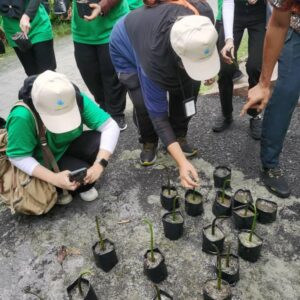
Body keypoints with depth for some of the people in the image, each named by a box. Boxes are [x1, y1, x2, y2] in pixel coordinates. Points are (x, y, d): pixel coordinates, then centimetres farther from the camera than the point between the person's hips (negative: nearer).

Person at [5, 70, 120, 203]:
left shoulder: (78, 99, -27)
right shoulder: (23, 117, -35)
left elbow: (110, 126, -26)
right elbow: (18, 157, -24)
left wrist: (99, 164, -37)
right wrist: (53, 178, -33)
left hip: (70, 145, 4)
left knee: (99, 142, -26)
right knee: (83, 177, -27)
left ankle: (82, 181, 2)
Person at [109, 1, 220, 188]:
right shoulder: (155, 57, -44)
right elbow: (157, 113, -36)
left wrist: (206, 67, 1)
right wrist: (182, 163, -40)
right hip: (126, 45, -4)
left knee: (189, 86, -12)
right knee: (144, 102, -22)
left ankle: (179, 136, 8)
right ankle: (149, 142, 7)